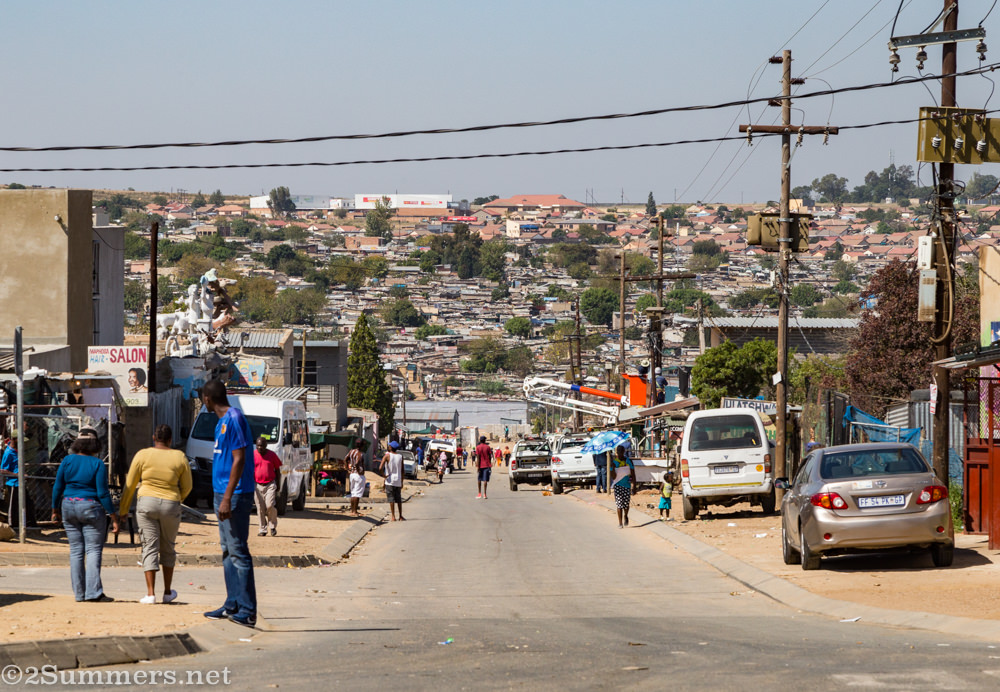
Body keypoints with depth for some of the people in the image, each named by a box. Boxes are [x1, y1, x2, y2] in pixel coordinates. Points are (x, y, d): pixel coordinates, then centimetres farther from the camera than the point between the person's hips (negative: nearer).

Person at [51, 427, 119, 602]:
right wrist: (114, 517, -7)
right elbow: (102, 493, -12)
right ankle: (93, 592, -12)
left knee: (76, 550, 9)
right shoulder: (97, 464, -9)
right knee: (93, 550, -3)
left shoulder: (67, 461, 1)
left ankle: (79, 592, 9)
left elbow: (57, 487, 4)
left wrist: (55, 509, 16)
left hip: (69, 507, 4)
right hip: (91, 509, -4)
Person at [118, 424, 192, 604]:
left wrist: (123, 509, 11)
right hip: (171, 505, 1)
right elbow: (187, 487, 9)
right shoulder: (179, 457, 1)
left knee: (150, 548, 1)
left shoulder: (142, 455, -2)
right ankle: (167, 592, 23)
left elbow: (130, 485, 2)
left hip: (146, 503, -1)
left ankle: (150, 593, -8)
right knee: (168, 549, 16)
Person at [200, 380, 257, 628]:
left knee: (238, 551, -11)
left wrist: (227, 498, -23)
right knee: (228, 551, 13)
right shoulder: (223, 421, 16)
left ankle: (247, 611, -11)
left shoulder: (234, 419, -15)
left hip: (235, 495, -10)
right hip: (223, 494, 10)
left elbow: (239, 459, -20)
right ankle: (232, 605, 18)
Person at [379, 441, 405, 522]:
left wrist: (383, 475, -4)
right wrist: (402, 482, 12)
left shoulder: (387, 455, -8)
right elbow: (402, 471, 5)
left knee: (391, 499, 0)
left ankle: (393, 517, -3)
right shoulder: (400, 456, 3)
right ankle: (401, 516, 14)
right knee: (399, 499, 12)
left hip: (390, 481, -4)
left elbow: (380, 468, -21)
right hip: (398, 481, 4)